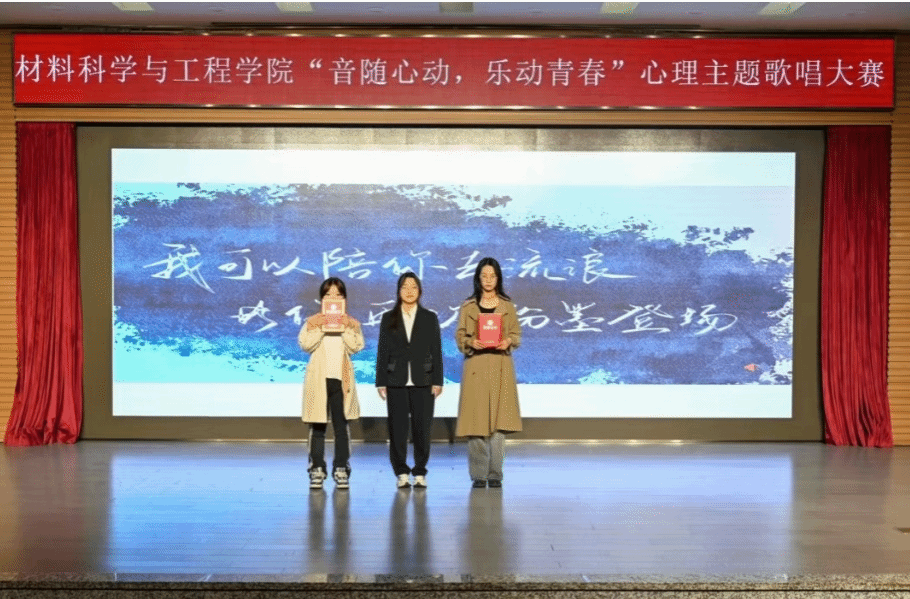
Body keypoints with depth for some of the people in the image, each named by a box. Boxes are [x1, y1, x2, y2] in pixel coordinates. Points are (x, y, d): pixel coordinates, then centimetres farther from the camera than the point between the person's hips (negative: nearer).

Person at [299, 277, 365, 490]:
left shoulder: (351, 322, 9)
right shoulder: (312, 321, 6)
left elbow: (356, 346, -5)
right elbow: (305, 344, -8)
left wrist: (346, 327, -14)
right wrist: (320, 327, -15)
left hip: (342, 379, 1)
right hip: (318, 379, -1)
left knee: (341, 426, 2)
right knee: (318, 426, 2)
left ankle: (341, 470, 7)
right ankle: (317, 469, 9)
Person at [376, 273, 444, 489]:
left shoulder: (430, 318, 7)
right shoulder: (389, 319, 8)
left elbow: (436, 351, 5)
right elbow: (382, 351, 6)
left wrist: (437, 381, -2)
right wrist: (381, 382, 0)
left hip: (423, 381, 0)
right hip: (396, 381, 0)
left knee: (422, 428, 0)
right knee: (397, 428, 2)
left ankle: (420, 473, 9)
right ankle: (401, 473, 10)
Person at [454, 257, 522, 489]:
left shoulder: (507, 306, 10)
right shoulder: (468, 306, 8)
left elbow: (517, 334, 9)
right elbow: (459, 336, 6)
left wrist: (508, 342, -11)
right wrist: (471, 343, -14)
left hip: (500, 367, 1)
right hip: (476, 367, 0)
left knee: (499, 419, -4)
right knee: (476, 420, -4)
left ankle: (495, 474, 4)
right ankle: (478, 475, 3)